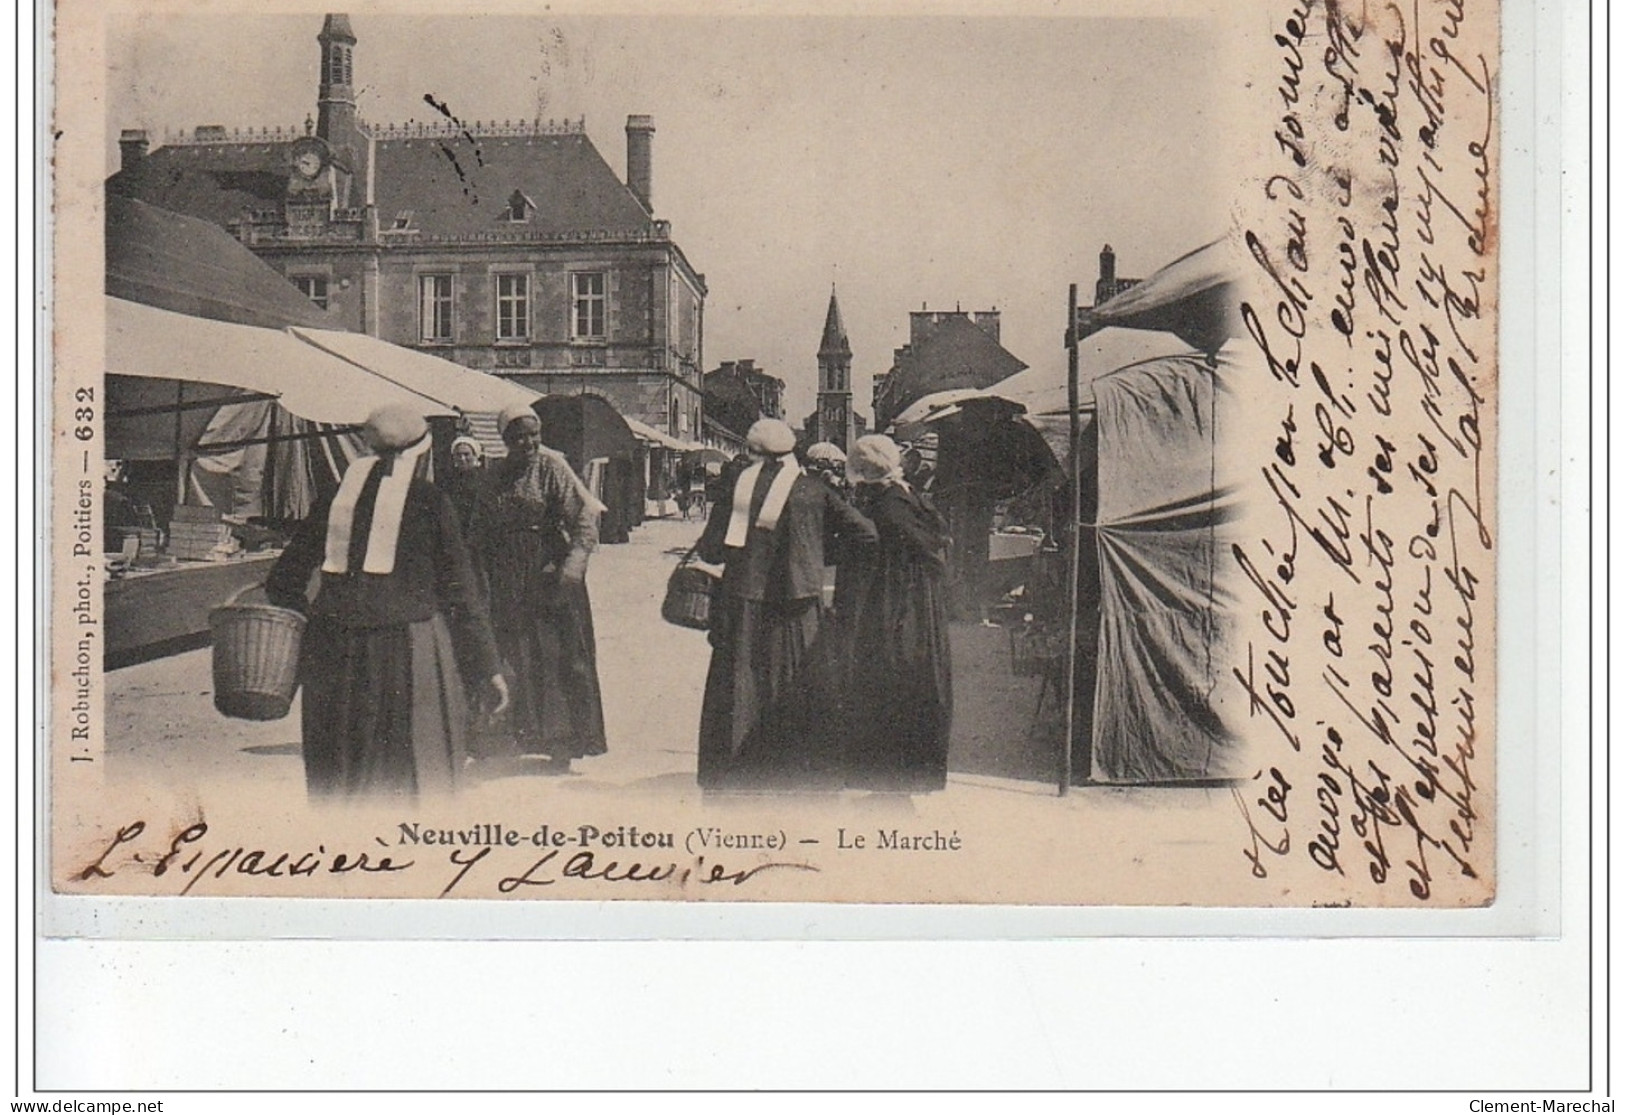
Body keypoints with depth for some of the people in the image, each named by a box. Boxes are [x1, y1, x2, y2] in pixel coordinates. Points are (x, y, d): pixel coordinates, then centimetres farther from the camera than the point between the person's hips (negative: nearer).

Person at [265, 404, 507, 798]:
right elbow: (458, 588, 1)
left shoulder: (339, 494, 12)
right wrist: (488, 666, 6)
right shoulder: (428, 499, 2)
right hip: (409, 647, -3)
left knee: (337, 778, 12)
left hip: (334, 648, 4)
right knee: (419, 775, 3)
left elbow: (284, 579, 12)